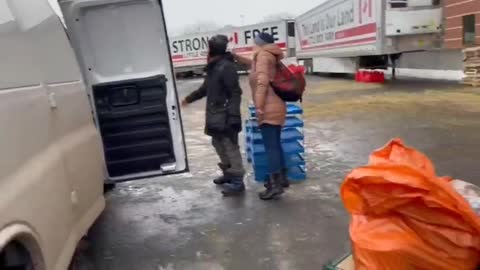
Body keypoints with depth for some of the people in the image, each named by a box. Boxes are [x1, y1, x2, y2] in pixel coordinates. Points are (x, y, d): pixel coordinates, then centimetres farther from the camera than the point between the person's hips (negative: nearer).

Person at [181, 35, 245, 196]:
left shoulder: (226, 67, -15)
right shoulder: (213, 68, 14)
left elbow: (235, 93, -20)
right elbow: (205, 88, 29)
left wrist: (233, 116, -25)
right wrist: (189, 99, 41)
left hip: (225, 117, -10)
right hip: (215, 116, 10)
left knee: (230, 147, -6)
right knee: (219, 144, 18)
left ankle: (238, 182, 1)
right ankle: (228, 174, 33)